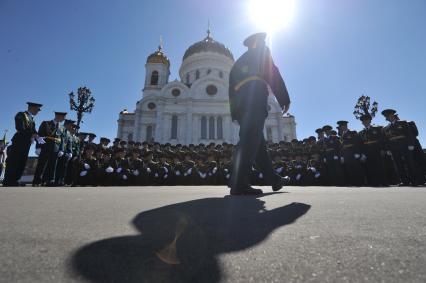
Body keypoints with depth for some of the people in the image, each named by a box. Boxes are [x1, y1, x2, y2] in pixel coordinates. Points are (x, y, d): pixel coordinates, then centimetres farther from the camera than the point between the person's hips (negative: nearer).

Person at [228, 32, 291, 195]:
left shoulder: (238, 63, 34)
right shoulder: (261, 51, 19)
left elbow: (231, 90, 23)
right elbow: (272, 73, 2)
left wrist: (234, 113, 18)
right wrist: (284, 99, -1)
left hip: (240, 104, 7)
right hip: (255, 100, -6)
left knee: (257, 142, 8)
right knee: (250, 141, -17)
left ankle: (275, 180, 16)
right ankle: (239, 184, -25)